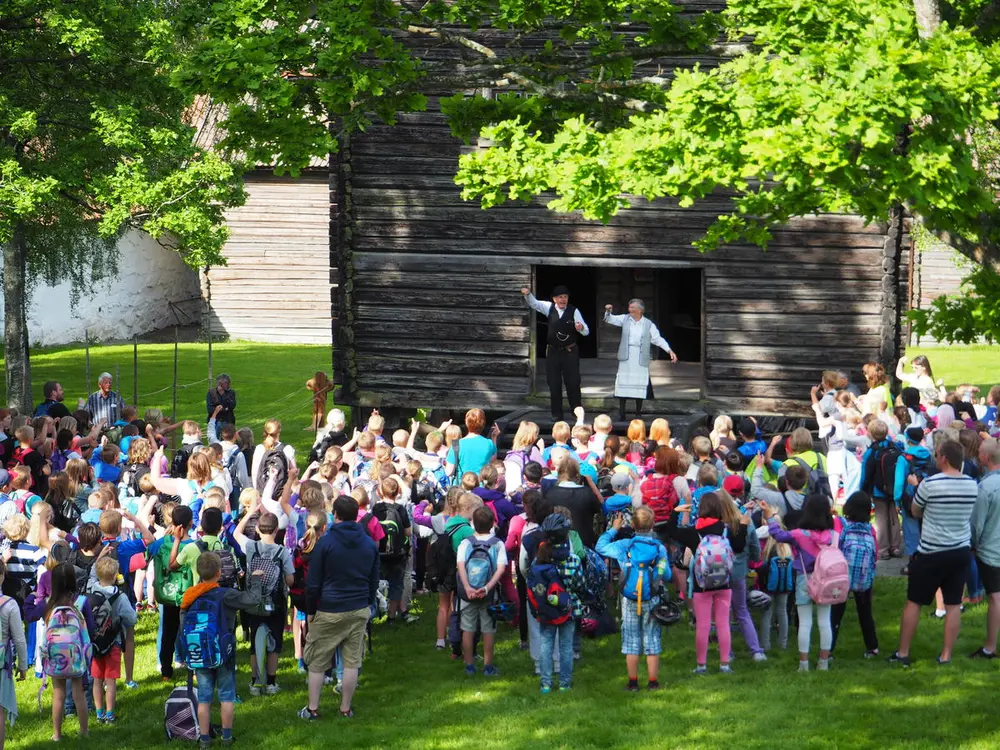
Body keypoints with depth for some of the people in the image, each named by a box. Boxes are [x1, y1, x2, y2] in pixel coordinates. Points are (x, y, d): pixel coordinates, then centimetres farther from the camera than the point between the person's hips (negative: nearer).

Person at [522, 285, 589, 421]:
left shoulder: (574, 311, -6)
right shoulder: (550, 308, 2)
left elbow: (586, 332, -8)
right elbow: (534, 303, -6)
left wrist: (581, 328, -32)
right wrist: (527, 294, -26)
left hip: (570, 352, -3)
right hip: (553, 352, 3)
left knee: (573, 383, -3)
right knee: (554, 384, 5)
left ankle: (578, 413, 6)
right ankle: (557, 415, 12)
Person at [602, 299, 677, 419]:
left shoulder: (648, 324, 2)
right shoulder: (625, 319, 7)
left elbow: (657, 339, 3)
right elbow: (610, 319, 6)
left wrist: (669, 350, -6)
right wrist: (608, 311, -16)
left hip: (641, 359, -1)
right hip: (626, 359, 1)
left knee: (640, 386, 0)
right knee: (623, 384, 0)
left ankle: (638, 413, 10)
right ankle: (621, 413, 6)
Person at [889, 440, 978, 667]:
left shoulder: (930, 484, -17)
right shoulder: (972, 485, -3)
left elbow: (915, 512, -2)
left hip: (931, 554, -4)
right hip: (961, 552, 4)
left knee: (913, 602, 9)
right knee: (953, 605, 9)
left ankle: (902, 653, 15)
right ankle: (946, 656, 12)